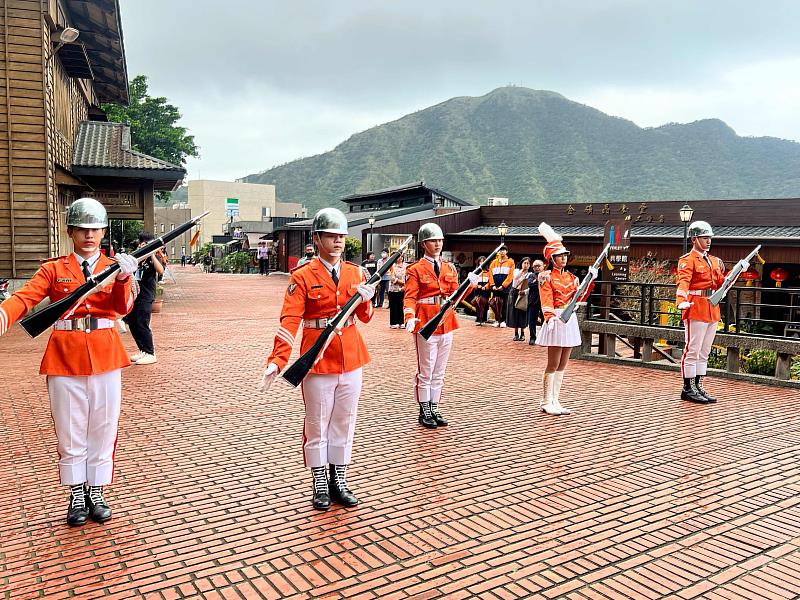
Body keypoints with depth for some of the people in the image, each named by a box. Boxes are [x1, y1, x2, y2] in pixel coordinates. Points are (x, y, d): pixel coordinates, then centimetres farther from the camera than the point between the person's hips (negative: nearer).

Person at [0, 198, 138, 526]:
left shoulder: (115, 266, 7)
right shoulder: (54, 269, 6)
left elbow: (123, 307, -9)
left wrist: (122, 279, -31)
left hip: (105, 354, 0)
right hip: (65, 354, 0)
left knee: (103, 427, 7)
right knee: (70, 429, 8)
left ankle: (96, 492, 23)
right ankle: (77, 494, 23)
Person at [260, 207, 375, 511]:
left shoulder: (355, 273, 6)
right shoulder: (302, 276, -7)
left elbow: (365, 316, 3)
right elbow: (290, 320, -16)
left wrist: (364, 299, -20)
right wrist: (276, 361, -26)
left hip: (351, 360, 4)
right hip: (318, 362, -4)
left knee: (344, 424, 13)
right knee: (317, 427, 8)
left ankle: (339, 482, 27)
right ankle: (320, 485, 24)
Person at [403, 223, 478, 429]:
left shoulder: (449, 268, 12)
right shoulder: (415, 270, -5)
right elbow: (410, 297, -13)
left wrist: (469, 284, -9)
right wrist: (410, 318, -30)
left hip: (446, 325, 6)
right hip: (425, 326, -6)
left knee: (439, 373, 13)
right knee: (425, 373, 3)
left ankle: (434, 410, 23)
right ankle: (424, 412, 14)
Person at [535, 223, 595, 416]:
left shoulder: (570, 277, 15)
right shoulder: (546, 277, -4)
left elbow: (580, 297, 9)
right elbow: (546, 301, -15)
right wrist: (549, 318, -31)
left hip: (570, 320, 7)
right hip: (556, 320, -7)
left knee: (562, 365, 8)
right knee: (553, 365, -5)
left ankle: (555, 401, 15)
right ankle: (546, 402, 4)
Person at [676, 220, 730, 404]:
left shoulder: (714, 261, 17)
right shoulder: (687, 260, -8)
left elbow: (721, 283, 16)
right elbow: (683, 282, -24)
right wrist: (682, 301, -40)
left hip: (712, 311, 8)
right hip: (696, 310, -8)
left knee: (704, 352, 12)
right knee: (692, 350, -4)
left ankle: (698, 387, 20)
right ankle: (688, 389, 3)